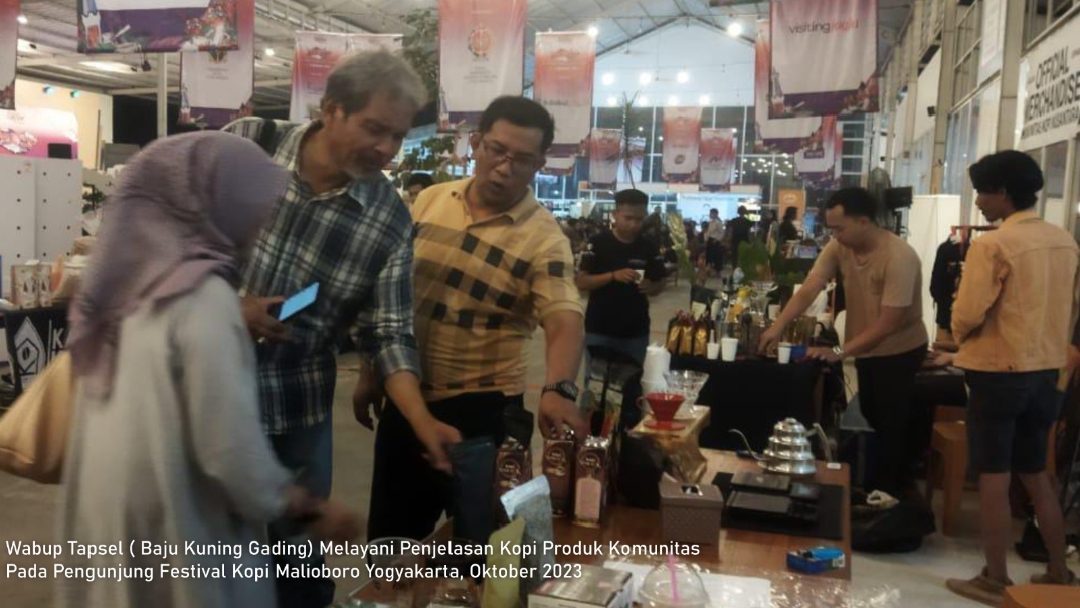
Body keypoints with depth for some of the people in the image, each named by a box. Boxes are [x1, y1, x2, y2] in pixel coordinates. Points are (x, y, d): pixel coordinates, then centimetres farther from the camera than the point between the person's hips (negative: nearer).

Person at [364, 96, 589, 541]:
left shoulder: (544, 237, -13)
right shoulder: (429, 200, 1)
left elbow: (564, 321, -25)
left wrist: (558, 390, -44)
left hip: (482, 406, -4)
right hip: (406, 394, 4)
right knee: (389, 535, 18)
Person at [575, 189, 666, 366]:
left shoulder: (650, 248, 3)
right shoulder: (597, 244, -6)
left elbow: (660, 283, 12)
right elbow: (581, 282, -9)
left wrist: (650, 288, -12)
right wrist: (613, 275, -22)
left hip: (636, 331, 3)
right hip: (599, 329, -2)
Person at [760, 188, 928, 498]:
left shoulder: (899, 257, -27)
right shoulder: (838, 247, -8)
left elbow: (888, 323, -28)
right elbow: (808, 290, -17)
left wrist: (840, 352, -32)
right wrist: (777, 327, -32)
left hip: (900, 351, -7)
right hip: (867, 348, 7)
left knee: (891, 424, -1)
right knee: (873, 419, 17)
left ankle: (882, 492, 16)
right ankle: (901, 482, 37)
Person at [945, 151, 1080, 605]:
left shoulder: (992, 245, -17)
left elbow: (967, 315, -17)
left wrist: (961, 340, 4)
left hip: (998, 371, -7)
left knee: (994, 477, 3)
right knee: (1035, 473, 18)